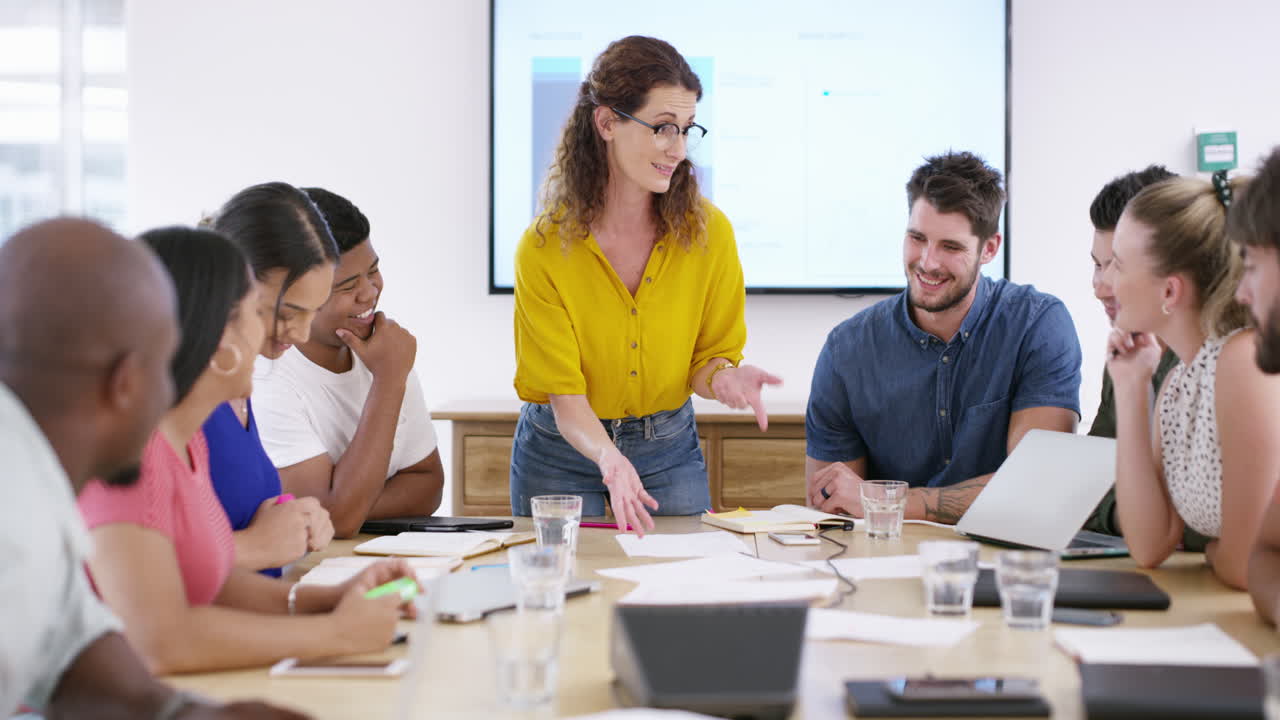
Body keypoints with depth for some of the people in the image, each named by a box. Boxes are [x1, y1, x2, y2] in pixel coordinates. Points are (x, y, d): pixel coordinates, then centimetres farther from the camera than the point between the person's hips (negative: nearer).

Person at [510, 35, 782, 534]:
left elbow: (708, 355, -2)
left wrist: (722, 378, -28)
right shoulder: (544, 248, -20)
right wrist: (609, 458, -40)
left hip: (669, 450, 2)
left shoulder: (709, 232, -13)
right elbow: (563, 392, -20)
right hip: (564, 451, -2)